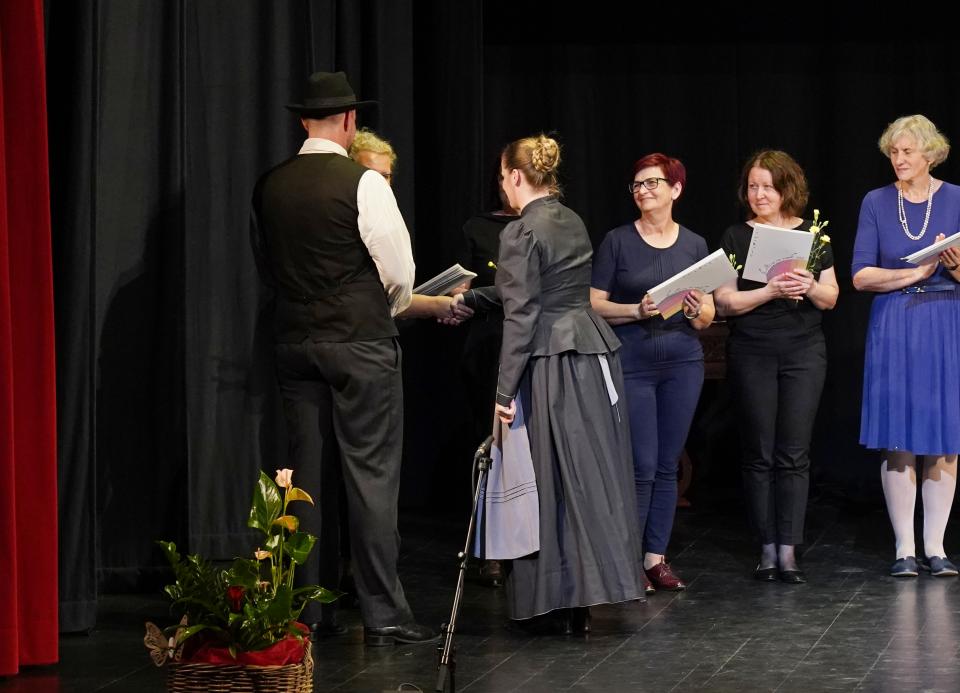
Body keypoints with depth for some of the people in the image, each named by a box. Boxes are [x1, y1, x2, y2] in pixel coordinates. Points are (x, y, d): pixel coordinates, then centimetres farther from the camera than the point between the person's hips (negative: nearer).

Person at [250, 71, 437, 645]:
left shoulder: (271, 186, 6)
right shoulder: (363, 183, -12)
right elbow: (399, 272, -9)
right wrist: (388, 309, 11)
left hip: (295, 339, 6)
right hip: (361, 340, -6)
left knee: (306, 471, 10)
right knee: (372, 474, -3)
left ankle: (300, 611, 13)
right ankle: (383, 615, -2)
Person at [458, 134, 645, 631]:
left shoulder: (521, 233, -11)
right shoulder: (572, 223, 14)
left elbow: (521, 315, -15)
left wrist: (505, 391, -13)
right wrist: (471, 298, 35)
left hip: (551, 366, -7)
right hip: (596, 353, 7)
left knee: (552, 477, -1)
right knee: (596, 473, 7)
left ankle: (559, 597, 2)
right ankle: (595, 583, 11)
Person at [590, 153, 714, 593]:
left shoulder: (694, 245, 9)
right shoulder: (617, 242, 1)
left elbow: (708, 318, 11)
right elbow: (595, 304, -2)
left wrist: (696, 310, -12)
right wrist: (638, 310, -17)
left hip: (683, 362, 3)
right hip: (632, 360, -3)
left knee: (667, 465, 5)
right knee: (641, 465, -7)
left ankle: (656, 557, 13)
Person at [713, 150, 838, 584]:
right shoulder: (736, 238, 3)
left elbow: (831, 298, 8)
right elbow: (725, 302, -3)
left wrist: (811, 288, -14)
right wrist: (770, 292, -18)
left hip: (804, 353, 1)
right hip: (752, 354, -1)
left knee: (794, 454, -2)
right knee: (758, 454, 1)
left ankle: (788, 550, -1)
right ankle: (767, 548, 7)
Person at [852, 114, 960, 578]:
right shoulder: (876, 203, 4)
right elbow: (861, 276, -1)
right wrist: (914, 273, -13)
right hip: (893, 327, 0)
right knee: (897, 441, -2)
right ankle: (904, 548, 4)